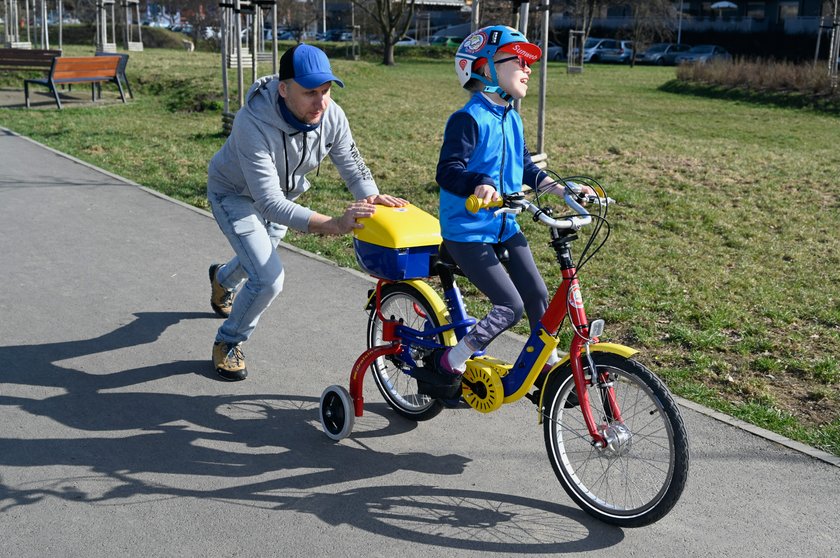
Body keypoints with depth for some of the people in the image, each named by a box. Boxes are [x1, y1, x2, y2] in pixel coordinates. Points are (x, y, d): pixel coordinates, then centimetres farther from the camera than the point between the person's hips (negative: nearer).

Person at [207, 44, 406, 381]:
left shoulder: (332, 116, -27)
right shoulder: (253, 124, -43)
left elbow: (354, 168, -17)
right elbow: (269, 203, -47)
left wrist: (372, 197, -42)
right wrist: (332, 225, -59)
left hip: (284, 192, 6)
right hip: (235, 193, -6)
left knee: (260, 257, 30)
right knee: (268, 279, -20)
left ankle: (223, 278, 68)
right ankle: (228, 342, 9)